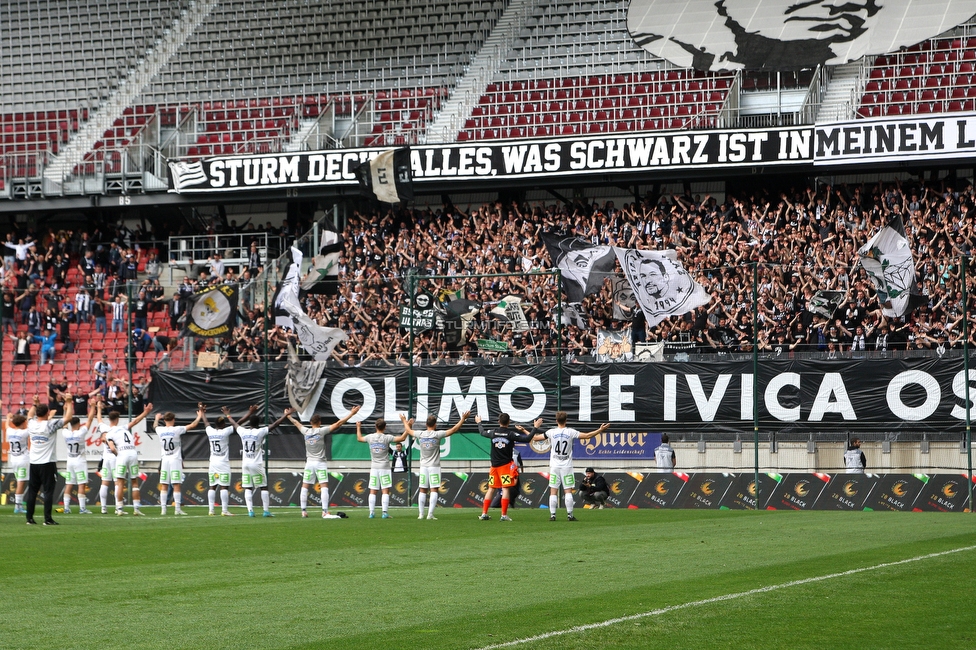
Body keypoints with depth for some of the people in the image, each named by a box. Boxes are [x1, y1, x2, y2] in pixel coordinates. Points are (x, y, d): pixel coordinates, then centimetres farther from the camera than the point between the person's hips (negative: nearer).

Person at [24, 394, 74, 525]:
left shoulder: (31, 424, 2)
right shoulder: (50, 425, -13)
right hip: (47, 464, -5)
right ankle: (48, 519, -7)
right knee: (48, 491, -3)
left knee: (32, 491, 8)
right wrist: (69, 404, 4)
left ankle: (29, 518, 9)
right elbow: (67, 418, -8)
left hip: (34, 464, 5)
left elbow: (30, 415, 26)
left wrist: (35, 404, 33)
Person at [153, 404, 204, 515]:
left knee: (164, 486, 4)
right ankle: (177, 509, -7)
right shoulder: (177, 430, -8)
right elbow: (192, 425, 0)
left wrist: (157, 418, 49)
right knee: (176, 485, -4)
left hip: (164, 460, 3)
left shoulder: (160, 430, 2)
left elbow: (155, 425, 28)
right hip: (176, 460, -3)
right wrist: (200, 416, 16)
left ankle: (163, 509, 3)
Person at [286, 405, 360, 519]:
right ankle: (325, 512, -15)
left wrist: (289, 416, 43)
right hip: (320, 463, -4)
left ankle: (303, 511, 8)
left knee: (305, 487, 8)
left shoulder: (306, 431, 3)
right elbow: (338, 423, -10)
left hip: (309, 463, 4)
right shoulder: (321, 431, -8)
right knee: (324, 487, -7)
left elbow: (296, 423, 23)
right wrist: (351, 413, -7)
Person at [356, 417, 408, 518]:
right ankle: (385, 513, -8)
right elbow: (402, 438, -9)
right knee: (385, 491, -2)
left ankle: (371, 512, 2)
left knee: (372, 491, 5)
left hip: (374, 467, 3)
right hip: (384, 467, -3)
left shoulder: (370, 437, 2)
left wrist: (358, 427, 37)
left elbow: (359, 438, 21)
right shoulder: (386, 438, -9)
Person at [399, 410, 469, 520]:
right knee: (434, 490, -2)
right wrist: (463, 419, 2)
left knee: (422, 490, 8)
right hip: (434, 466, -4)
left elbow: (408, 431, 20)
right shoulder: (437, 435, -9)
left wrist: (404, 421, 38)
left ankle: (421, 514, 7)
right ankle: (430, 514, -9)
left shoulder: (420, 434, 1)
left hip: (423, 466, 4)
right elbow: (453, 430, -7)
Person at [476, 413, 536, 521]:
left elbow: (482, 432, 23)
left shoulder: (493, 433, 3)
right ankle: (504, 515, -8)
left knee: (491, 488, 11)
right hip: (506, 464, -4)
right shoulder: (510, 434, -9)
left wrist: (479, 423, 42)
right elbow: (527, 439, -11)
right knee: (506, 489, -4)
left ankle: (484, 513, 11)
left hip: (494, 465, 4)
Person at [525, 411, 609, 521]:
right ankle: (570, 515, 1)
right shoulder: (571, 432, -4)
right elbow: (587, 436, -1)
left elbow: (535, 437, 2)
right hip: (567, 466, 0)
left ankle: (552, 515, -1)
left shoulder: (551, 432, -3)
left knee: (553, 491, 2)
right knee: (568, 491, 3)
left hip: (554, 466, 0)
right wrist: (600, 430, 8)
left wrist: (523, 430, 16)